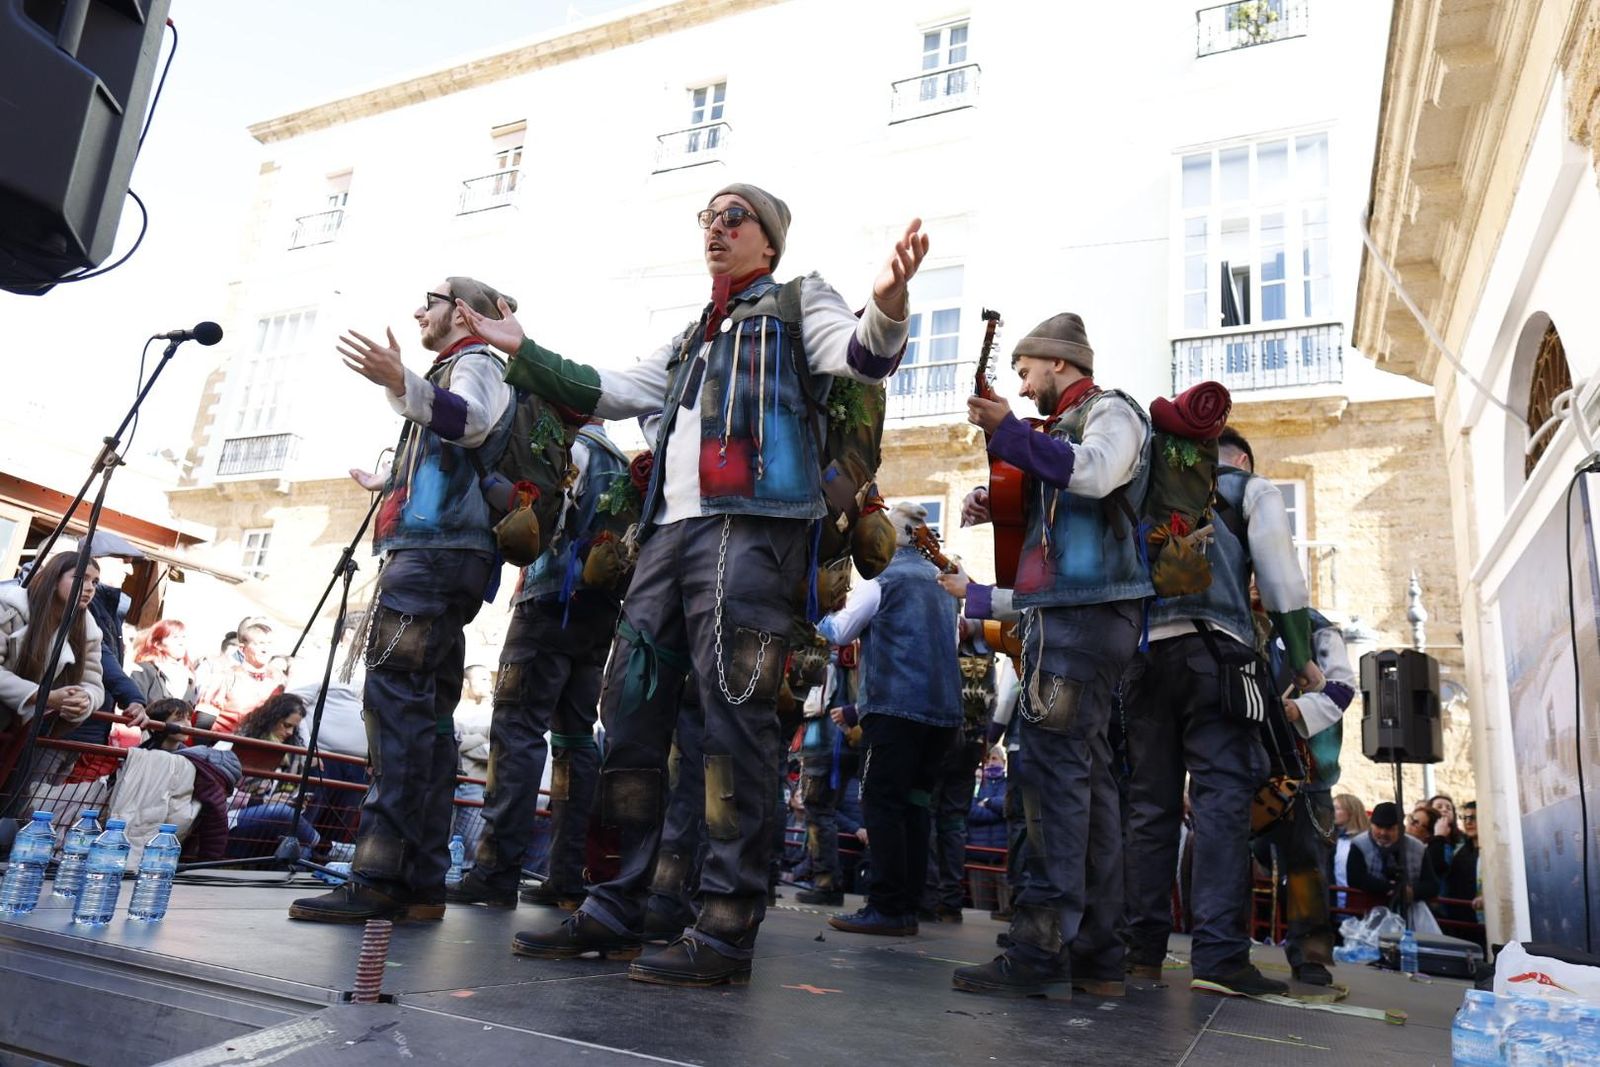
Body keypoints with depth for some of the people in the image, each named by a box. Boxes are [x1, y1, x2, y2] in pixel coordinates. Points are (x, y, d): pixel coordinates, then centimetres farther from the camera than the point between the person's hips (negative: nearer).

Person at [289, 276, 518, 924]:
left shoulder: (476, 364, 4)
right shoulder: (454, 372, 33)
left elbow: (471, 421, -21)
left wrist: (400, 384, -36)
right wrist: (389, 485, 60)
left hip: (437, 551, -10)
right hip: (426, 553, 10)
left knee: (396, 696, -20)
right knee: (425, 712, 3)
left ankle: (383, 877, -24)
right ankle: (420, 883, 4)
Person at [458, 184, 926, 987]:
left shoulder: (793, 302, 12)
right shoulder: (691, 339, 32)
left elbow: (861, 356, -7)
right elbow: (610, 393, 33)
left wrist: (886, 306, -29)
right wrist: (524, 353, 30)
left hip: (750, 524, -7)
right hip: (671, 527, 8)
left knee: (734, 716, -12)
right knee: (630, 711, 4)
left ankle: (727, 929, -8)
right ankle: (614, 910, 13)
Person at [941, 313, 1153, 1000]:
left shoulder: (1110, 410, 3)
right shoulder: (1062, 430, 28)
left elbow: (1094, 473, -19)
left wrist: (1008, 430, -18)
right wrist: (995, 509, 14)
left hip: (1086, 608, -9)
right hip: (1062, 610, 9)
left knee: (1051, 765, -16)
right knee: (1085, 774, 6)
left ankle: (1042, 951, -16)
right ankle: (1095, 952, 11)